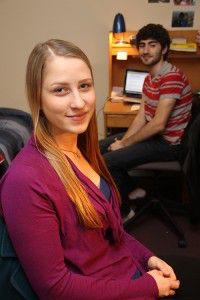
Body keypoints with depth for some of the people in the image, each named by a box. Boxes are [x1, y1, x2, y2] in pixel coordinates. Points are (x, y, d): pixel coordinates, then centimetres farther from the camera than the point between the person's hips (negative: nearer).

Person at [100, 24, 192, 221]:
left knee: (107, 161, -20)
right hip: (151, 134, 10)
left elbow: (158, 125, -26)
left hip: (168, 143, -10)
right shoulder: (149, 78, 9)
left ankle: (123, 212, 2)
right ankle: (130, 190, 23)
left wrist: (124, 143, -16)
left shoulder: (172, 77, -23)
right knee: (99, 148, 10)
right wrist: (122, 141, -7)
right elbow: (141, 117, 7)